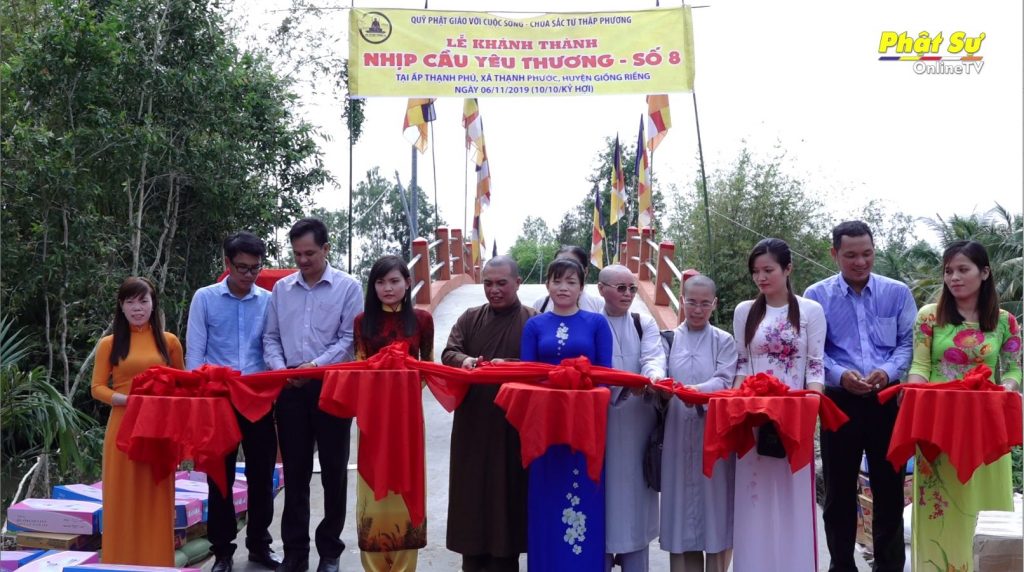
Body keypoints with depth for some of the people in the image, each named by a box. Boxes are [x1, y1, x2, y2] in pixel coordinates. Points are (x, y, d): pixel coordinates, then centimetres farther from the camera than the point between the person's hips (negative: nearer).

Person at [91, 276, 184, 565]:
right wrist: (125, 399, -14)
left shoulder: (169, 341, 7)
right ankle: (123, 562, 13)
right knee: (124, 496, 2)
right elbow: (98, 388, 2)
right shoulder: (109, 344, 3)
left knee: (157, 497, 5)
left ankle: (156, 561, 15)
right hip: (124, 426, -1)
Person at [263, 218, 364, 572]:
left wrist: (315, 365, -17)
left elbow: (349, 339, -7)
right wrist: (280, 368, -8)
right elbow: (271, 337, 10)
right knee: (295, 471, 8)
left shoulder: (348, 287, -1)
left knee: (333, 470, 6)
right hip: (290, 388, 3)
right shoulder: (281, 288, 10)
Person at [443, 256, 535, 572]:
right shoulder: (470, 318, 11)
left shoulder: (533, 320, -1)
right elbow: (448, 353, 0)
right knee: (472, 490, 7)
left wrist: (507, 364, -26)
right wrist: (464, 360, -22)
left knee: (506, 492, 2)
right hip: (473, 422, 3)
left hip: (513, 424, -3)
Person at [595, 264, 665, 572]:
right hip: (601, 421, -2)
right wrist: (625, 384, -23)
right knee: (603, 498, 1)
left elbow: (654, 357, -7)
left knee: (635, 496, 4)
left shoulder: (645, 324, 11)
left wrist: (653, 374, -30)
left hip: (638, 422, 2)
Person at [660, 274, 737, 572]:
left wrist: (697, 390, -25)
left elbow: (724, 381, -6)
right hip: (678, 431, 1)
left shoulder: (724, 341, 8)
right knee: (681, 501, 2)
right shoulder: (668, 339, 11)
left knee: (714, 501, 0)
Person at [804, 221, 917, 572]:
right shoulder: (816, 296, 0)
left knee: (889, 488, 7)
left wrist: (889, 371, -16)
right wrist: (840, 375, -20)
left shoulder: (898, 293, 4)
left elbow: (908, 342, 2)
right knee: (839, 491, 8)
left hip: (887, 401, 1)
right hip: (839, 402, -1)